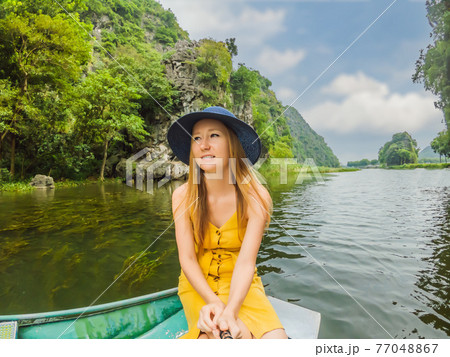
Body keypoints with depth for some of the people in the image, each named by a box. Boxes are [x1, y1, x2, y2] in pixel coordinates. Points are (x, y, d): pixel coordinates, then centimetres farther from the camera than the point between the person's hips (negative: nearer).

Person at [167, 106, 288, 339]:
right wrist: (214, 303, -28)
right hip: (197, 285, 0)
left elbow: (245, 263, -22)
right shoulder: (183, 196, -13)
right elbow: (187, 259, -14)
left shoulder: (256, 197, -17)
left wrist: (229, 311, -37)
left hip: (239, 285, 1)